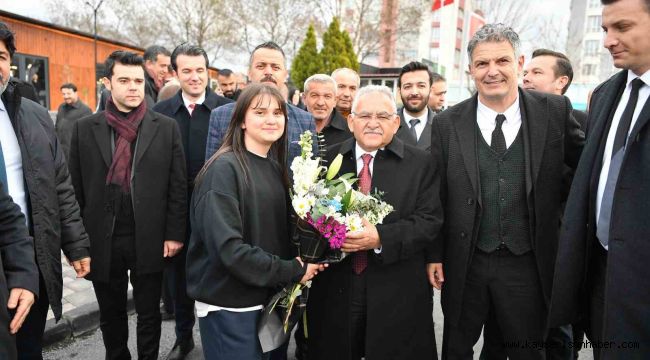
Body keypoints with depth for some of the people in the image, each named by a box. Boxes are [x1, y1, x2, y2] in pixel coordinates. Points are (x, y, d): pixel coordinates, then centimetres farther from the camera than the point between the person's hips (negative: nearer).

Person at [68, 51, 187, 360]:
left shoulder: (166, 127, -1)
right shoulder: (85, 129, 2)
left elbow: (178, 186, -2)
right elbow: (76, 189, 3)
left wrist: (174, 233, -5)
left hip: (150, 241, -1)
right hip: (102, 242, 2)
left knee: (149, 315, 14)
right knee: (111, 317, 18)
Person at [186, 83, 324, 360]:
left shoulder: (275, 168, 6)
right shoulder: (224, 169, -17)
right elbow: (228, 248, -24)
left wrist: (303, 262, -8)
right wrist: (293, 271, -17)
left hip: (267, 298, 7)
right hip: (228, 305, -7)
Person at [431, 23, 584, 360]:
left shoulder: (555, 111, -5)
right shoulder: (447, 123, -4)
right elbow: (435, 194, -1)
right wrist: (434, 255, 0)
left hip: (528, 266, 0)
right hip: (464, 265, 1)